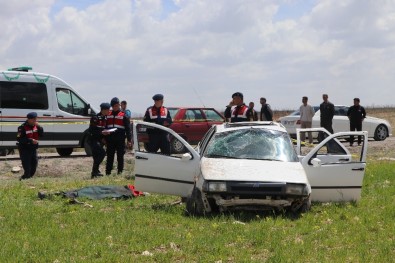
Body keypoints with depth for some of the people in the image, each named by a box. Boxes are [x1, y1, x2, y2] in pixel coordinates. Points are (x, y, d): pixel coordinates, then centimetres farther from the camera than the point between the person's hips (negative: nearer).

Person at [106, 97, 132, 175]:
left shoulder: (124, 115, 2)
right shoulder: (108, 115, 11)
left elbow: (128, 128, -1)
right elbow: (105, 127, 16)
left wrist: (129, 140, -7)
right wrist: (104, 138, 11)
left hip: (120, 140, -3)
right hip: (110, 140, 3)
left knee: (120, 156, 2)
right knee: (110, 156, 5)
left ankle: (120, 171, 8)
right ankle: (108, 172, 9)